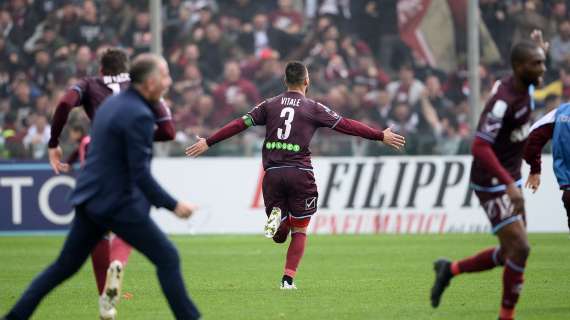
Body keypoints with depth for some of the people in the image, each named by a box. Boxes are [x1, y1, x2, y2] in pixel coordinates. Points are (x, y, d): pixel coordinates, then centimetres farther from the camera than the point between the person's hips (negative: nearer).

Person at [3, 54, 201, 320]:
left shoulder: (112, 103, 11)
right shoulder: (139, 115, -17)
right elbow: (140, 174, -21)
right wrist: (173, 206, -18)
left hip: (90, 197, 9)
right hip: (118, 204, -9)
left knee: (66, 265, 14)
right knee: (167, 258, 0)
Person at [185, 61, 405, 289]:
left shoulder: (270, 105, 9)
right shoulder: (313, 109, 2)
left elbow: (239, 124, 7)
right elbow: (346, 125, 2)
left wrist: (208, 143, 15)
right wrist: (381, 136, 10)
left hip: (272, 173, 2)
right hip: (300, 173, -2)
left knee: (279, 235, 12)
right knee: (299, 231, 9)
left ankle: (277, 217, -21)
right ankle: (288, 279, -2)